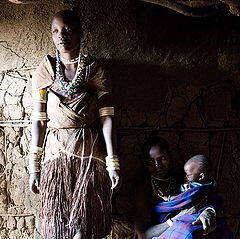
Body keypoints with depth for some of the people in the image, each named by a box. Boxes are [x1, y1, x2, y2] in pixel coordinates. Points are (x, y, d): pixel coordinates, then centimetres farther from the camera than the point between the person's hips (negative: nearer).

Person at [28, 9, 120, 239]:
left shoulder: (95, 70, 3)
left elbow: (106, 117, -2)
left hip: (90, 151, -1)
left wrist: (112, 161, -8)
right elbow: (39, 119, 3)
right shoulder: (45, 70, 5)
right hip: (57, 151, 1)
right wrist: (34, 165, 0)